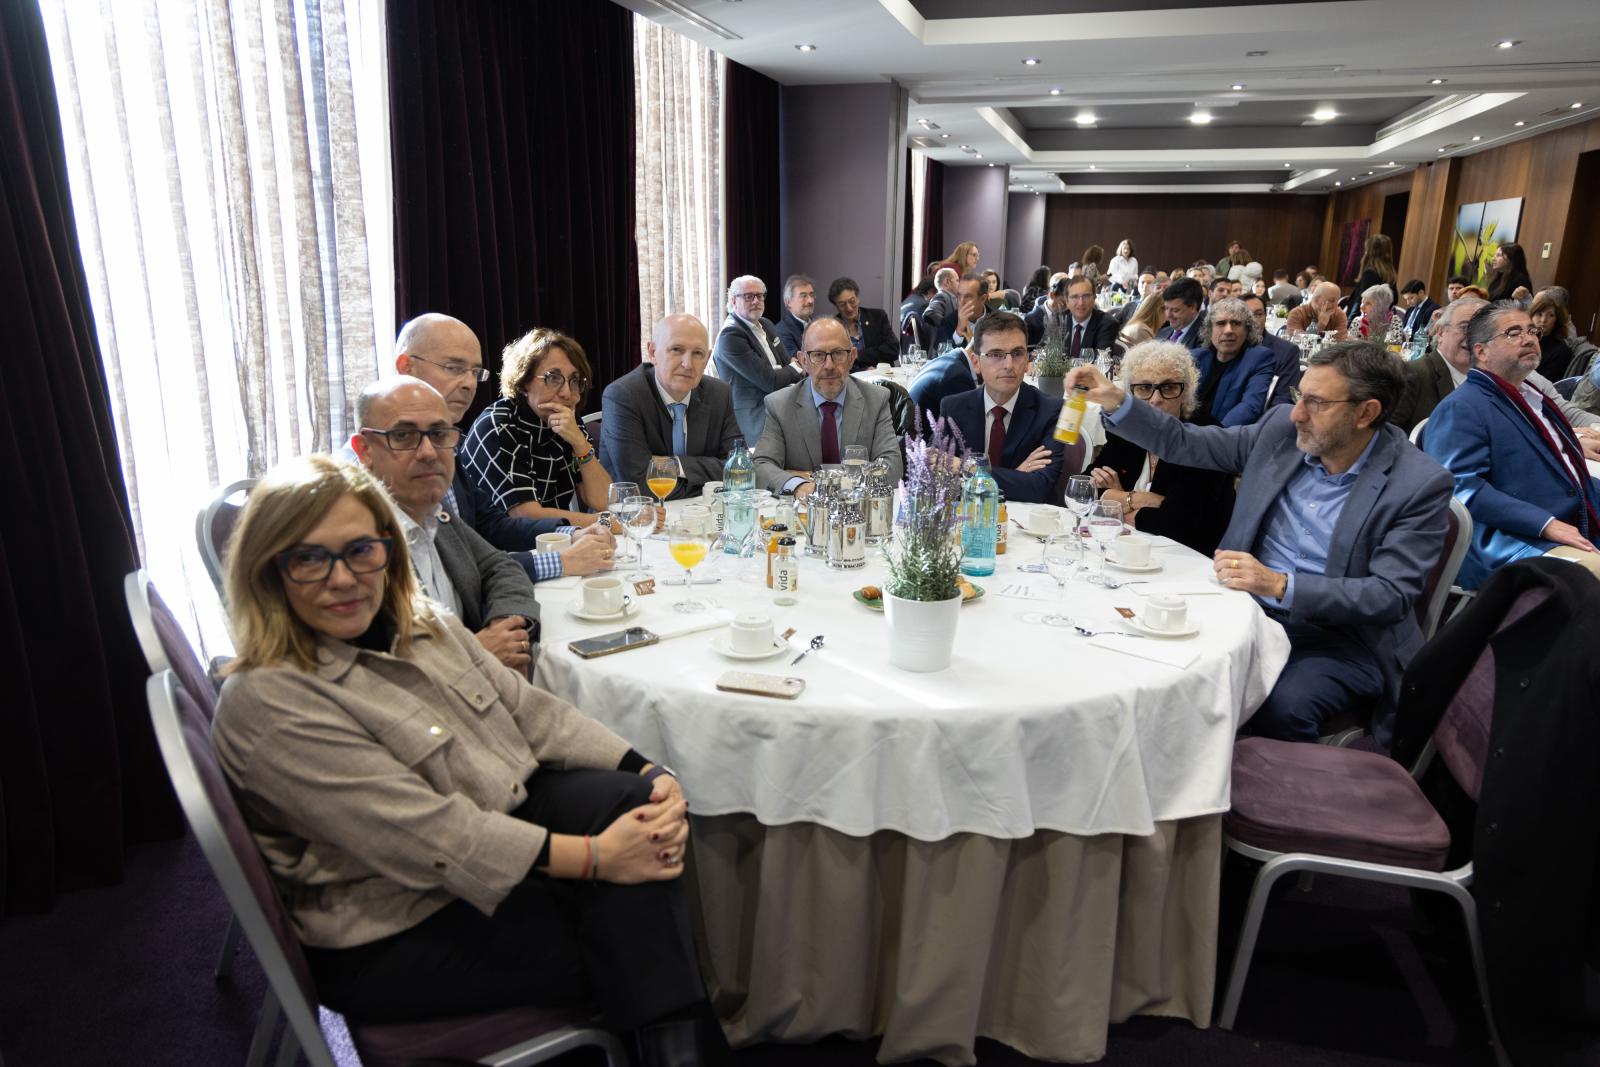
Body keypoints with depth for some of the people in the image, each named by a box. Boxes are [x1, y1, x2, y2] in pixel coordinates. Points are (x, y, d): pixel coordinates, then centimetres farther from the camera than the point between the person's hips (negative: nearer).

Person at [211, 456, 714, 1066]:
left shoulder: (422, 626, 5)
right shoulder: (266, 703, -21)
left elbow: (531, 712, 2)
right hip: (393, 934, -7)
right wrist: (594, 857, -27)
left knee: (629, 800, -19)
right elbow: (431, 835, -26)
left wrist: (649, 775, -14)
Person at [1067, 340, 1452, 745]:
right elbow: (1185, 443, 9)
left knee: (1281, 706, -33)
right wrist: (1116, 402, -5)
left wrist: (1281, 585, -27)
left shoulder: (1420, 483, -11)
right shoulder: (1282, 428, 2)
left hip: (1340, 639, -4)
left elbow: (1392, 595, -16)